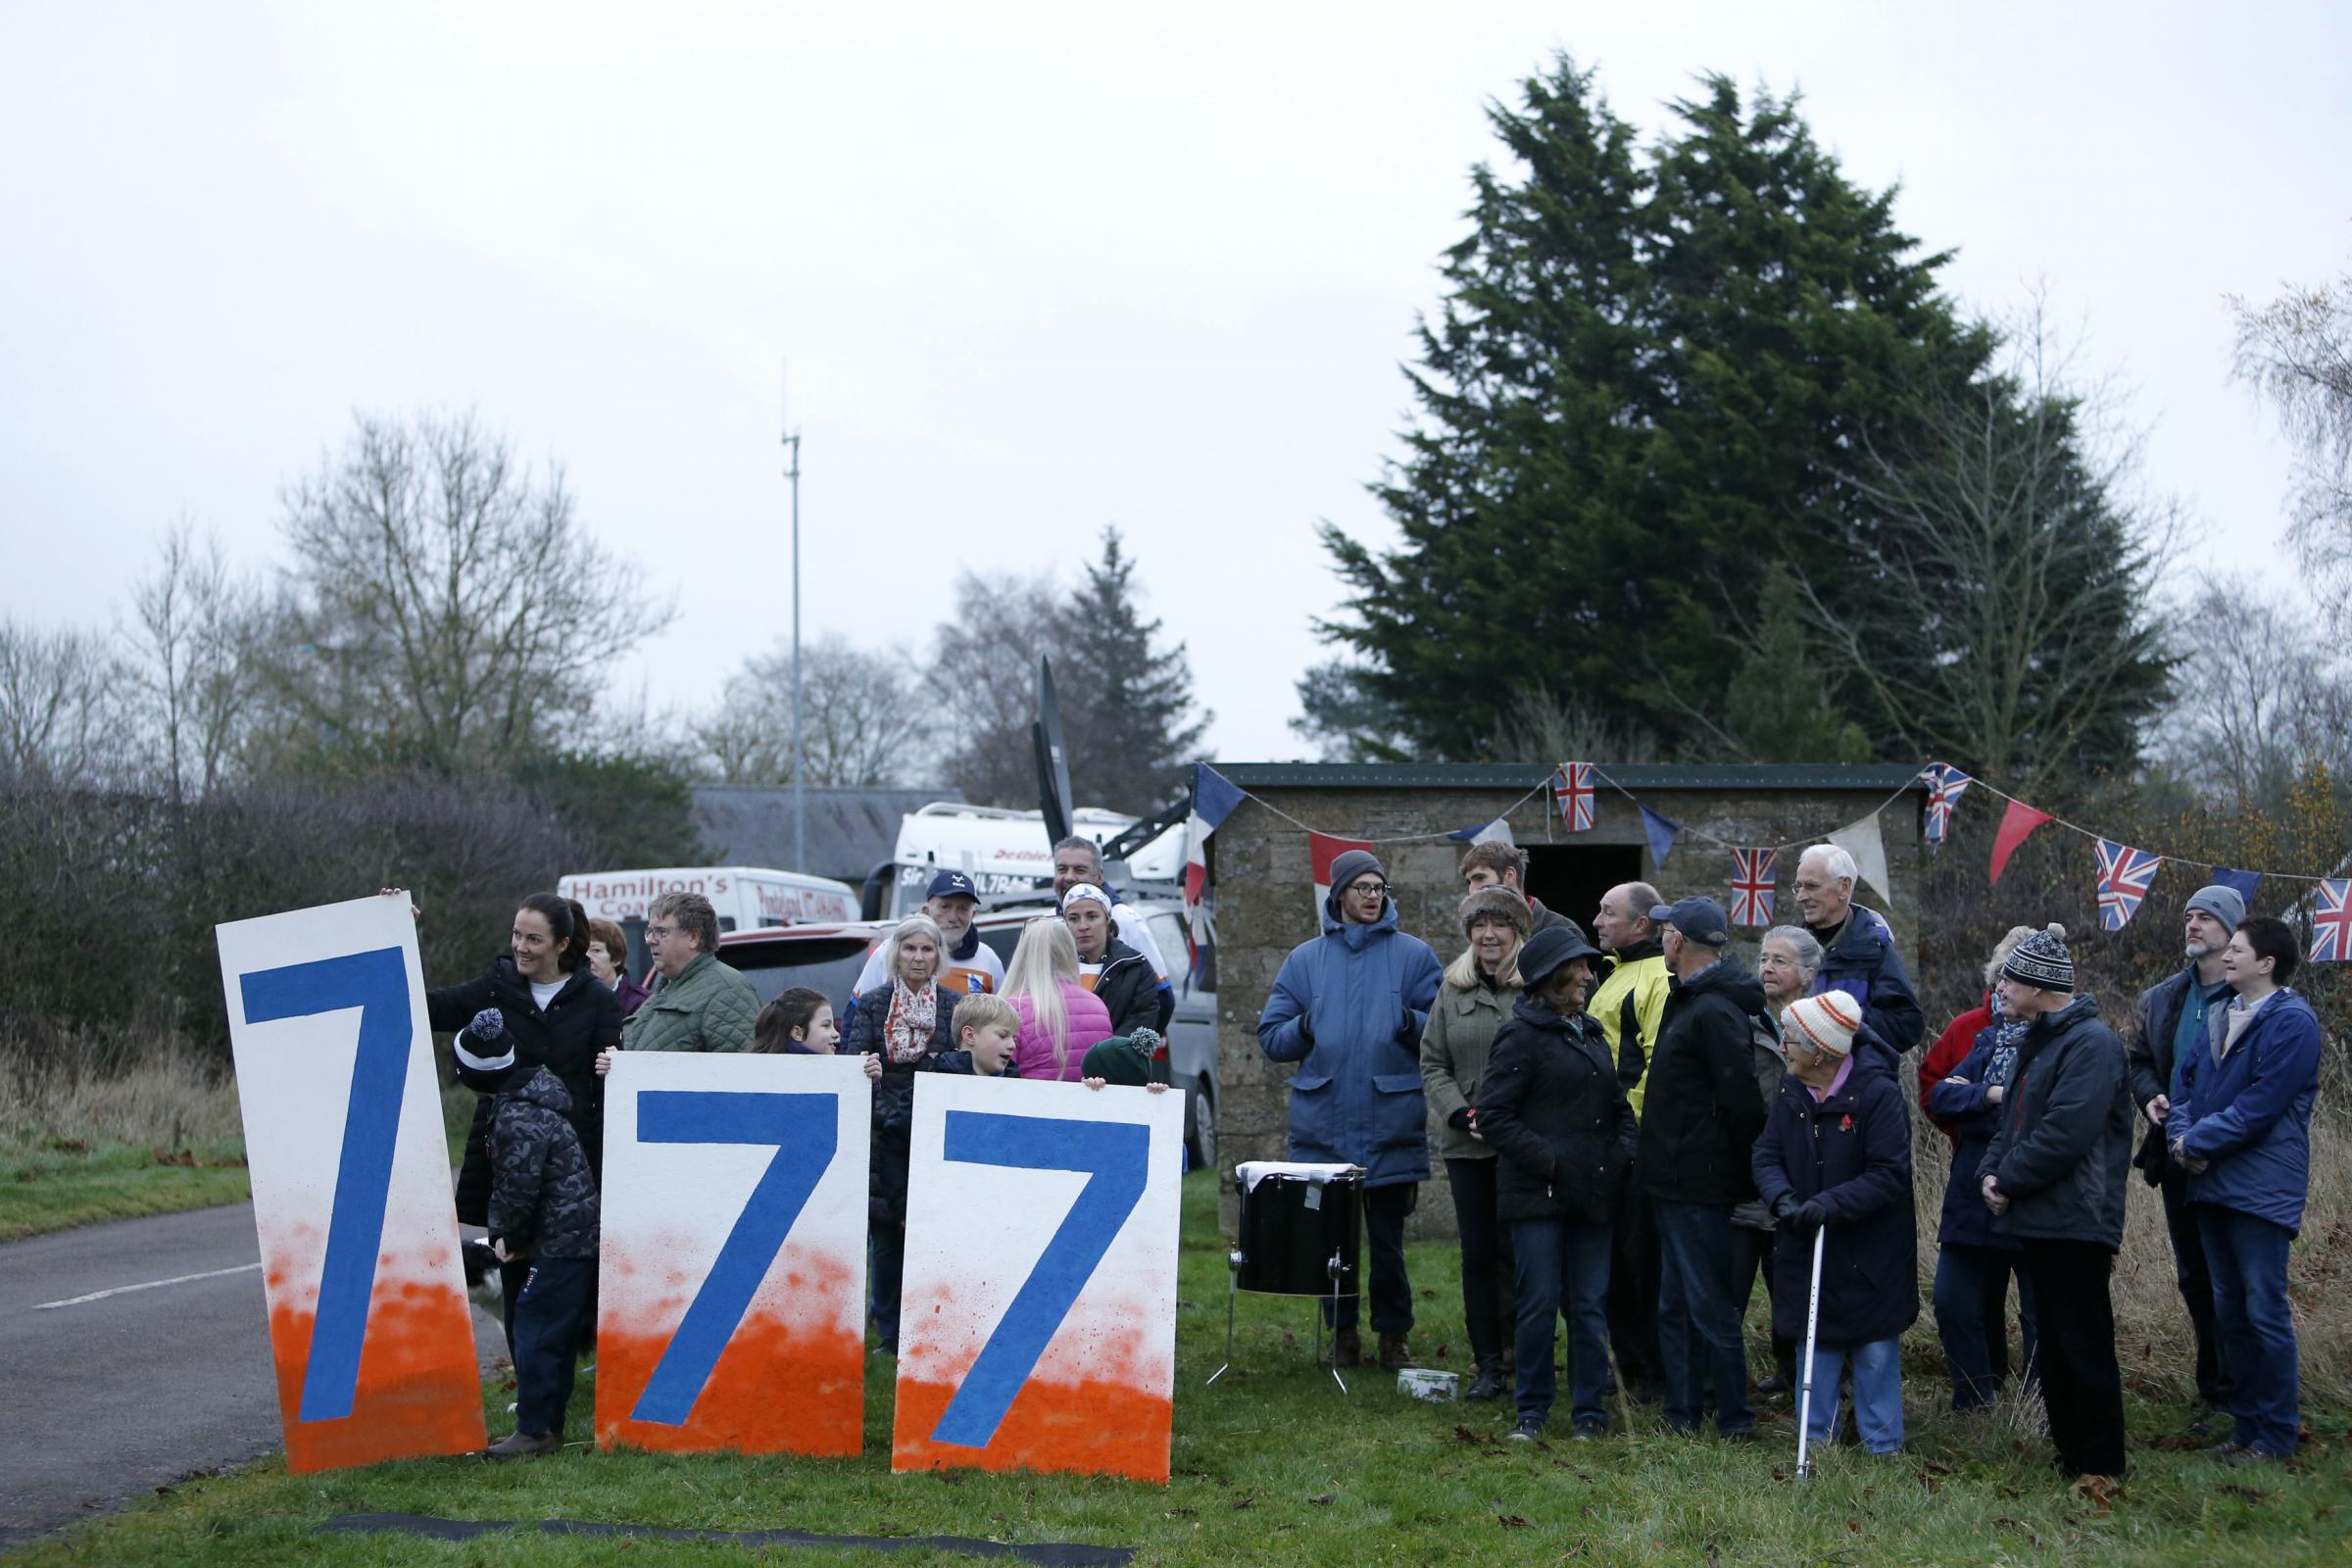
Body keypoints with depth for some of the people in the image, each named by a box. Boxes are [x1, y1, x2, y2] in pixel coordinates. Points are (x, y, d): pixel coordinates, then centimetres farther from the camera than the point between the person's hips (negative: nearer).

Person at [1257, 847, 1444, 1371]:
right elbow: (1271, 1037, 10)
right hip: (1323, 1126, 2)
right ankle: (1342, 1332, 21)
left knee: (1388, 1239, 0)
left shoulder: (1413, 955, 6)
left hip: (1391, 1126, -2)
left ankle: (1393, 1335, 13)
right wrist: (1304, 1028, -10)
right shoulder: (1305, 960, 11)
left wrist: (1412, 1023, -17)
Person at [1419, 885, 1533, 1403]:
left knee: (1519, 1251, -4)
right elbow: (1432, 1065, 9)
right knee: (1478, 1254, 6)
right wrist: (1461, 1114, -6)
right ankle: (1488, 1366, 13)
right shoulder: (1452, 991, 10)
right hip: (1467, 1146, 4)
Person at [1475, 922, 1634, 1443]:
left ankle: (1590, 1410, 14)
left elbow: (1618, 1105, 23)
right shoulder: (1522, 1034, -6)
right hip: (1538, 1196, -6)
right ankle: (1531, 1410, 10)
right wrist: (1546, 1160, -14)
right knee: (1539, 1303, -2)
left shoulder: (1591, 1033, 16)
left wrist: (1623, 1153, 5)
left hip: (1592, 1194, 6)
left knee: (1590, 1306, 6)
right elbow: (1493, 1114, -11)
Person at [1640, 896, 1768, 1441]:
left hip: (1700, 1185, -10)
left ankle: (1734, 1418, 4)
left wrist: (1746, 1174, -16)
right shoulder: (1688, 1000, 13)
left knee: (1709, 1304, -3)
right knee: (1676, 1306, 15)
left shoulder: (1713, 1012, -19)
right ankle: (1683, 1412, 22)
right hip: (1676, 1180, 10)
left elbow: (1742, 1102, -22)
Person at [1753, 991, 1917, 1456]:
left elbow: (1890, 1174, -20)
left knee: (1875, 1353, 3)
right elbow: (1766, 1155, 1)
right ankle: (1816, 1439, 24)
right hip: (1808, 1245, 5)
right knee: (1815, 1346, 13)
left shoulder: (1877, 1094, -19)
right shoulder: (1791, 1094, 1)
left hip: (1869, 1255, -5)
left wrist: (1831, 1204, -29)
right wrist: (1782, 1197, -19)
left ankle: (1883, 1445, 15)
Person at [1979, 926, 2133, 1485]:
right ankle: (2069, 1453, 23)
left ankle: (2101, 1467, 4)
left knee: (2083, 1344, -4)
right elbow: (2014, 1118, 19)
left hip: (2075, 1221, -10)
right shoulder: (2037, 1040, 16)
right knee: (2054, 1340, 14)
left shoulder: (2091, 1042, -15)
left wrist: (2008, 1179, -14)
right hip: (2039, 1217, 10)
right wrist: (1991, 1170, 0)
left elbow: (2066, 1131, -23)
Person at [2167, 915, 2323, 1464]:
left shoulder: (2292, 1022, -12)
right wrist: (2181, 1136, -4)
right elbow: (2186, 1083, 15)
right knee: (2230, 1311, 13)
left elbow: (2261, 1106, -19)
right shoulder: (2221, 1018, 14)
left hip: (2262, 1188, -8)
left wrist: (2196, 1141, -13)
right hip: (2212, 1187, 8)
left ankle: (2276, 1435, 3)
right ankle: (2246, 1424, 22)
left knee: (2266, 1313, -5)